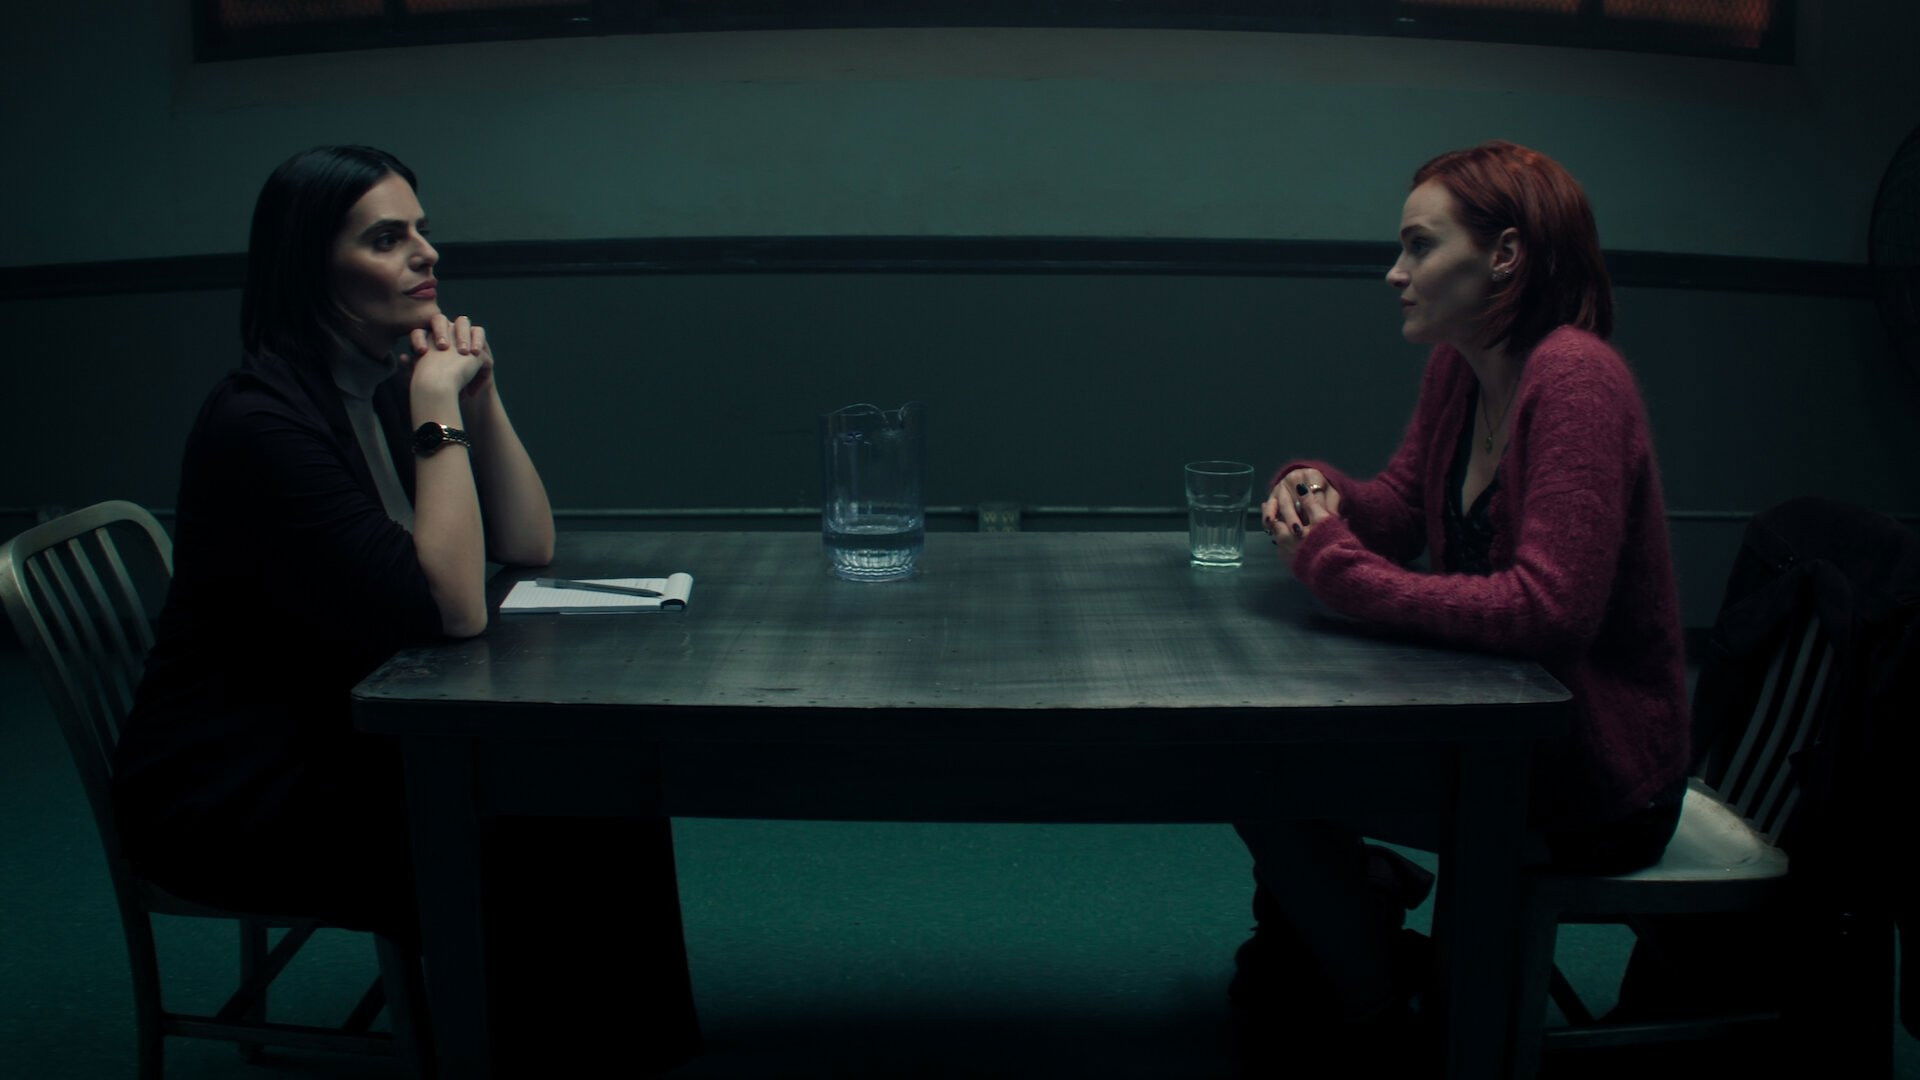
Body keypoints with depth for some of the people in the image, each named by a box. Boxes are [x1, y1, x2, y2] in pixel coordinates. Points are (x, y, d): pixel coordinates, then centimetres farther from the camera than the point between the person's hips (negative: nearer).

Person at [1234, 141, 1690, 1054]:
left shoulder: (1574, 380, -24)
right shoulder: (1458, 365, 4)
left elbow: (1546, 606, -31)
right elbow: (1400, 512, 14)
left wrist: (1336, 569, -26)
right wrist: (1320, 491, -9)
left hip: (1597, 775, -9)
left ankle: (1374, 996, 12)